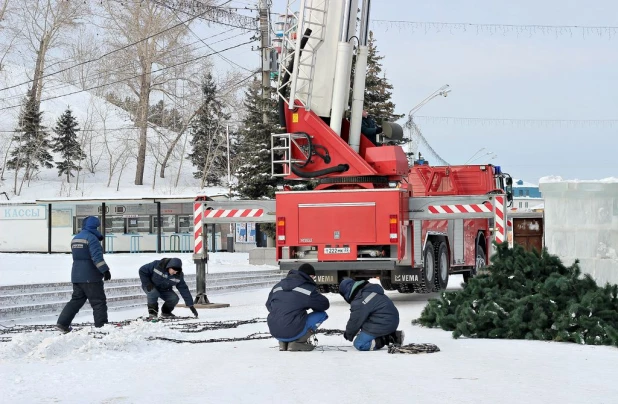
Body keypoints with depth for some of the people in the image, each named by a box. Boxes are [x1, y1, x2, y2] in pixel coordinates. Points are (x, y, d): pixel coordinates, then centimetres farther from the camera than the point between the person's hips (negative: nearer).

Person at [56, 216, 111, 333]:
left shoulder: (75, 238, 14)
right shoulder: (91, 238, -13)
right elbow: (97, 256, -22)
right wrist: (105, 270, -23)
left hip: (76, 276, 8)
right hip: (91, 277, -8)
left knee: (76, 300, 14)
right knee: (99, 302, -1)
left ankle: (62, 323, 6)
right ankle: (101, 326, -3)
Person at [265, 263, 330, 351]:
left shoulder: (278, 286, 16)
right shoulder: (308, 288, -1)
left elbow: (268, 305, 27)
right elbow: (325, 304, 9)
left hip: (274, 332, 7)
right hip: (293, 332, -7)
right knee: (322, 314, 10)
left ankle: (283, 342, 12)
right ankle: (298, 341, -2)